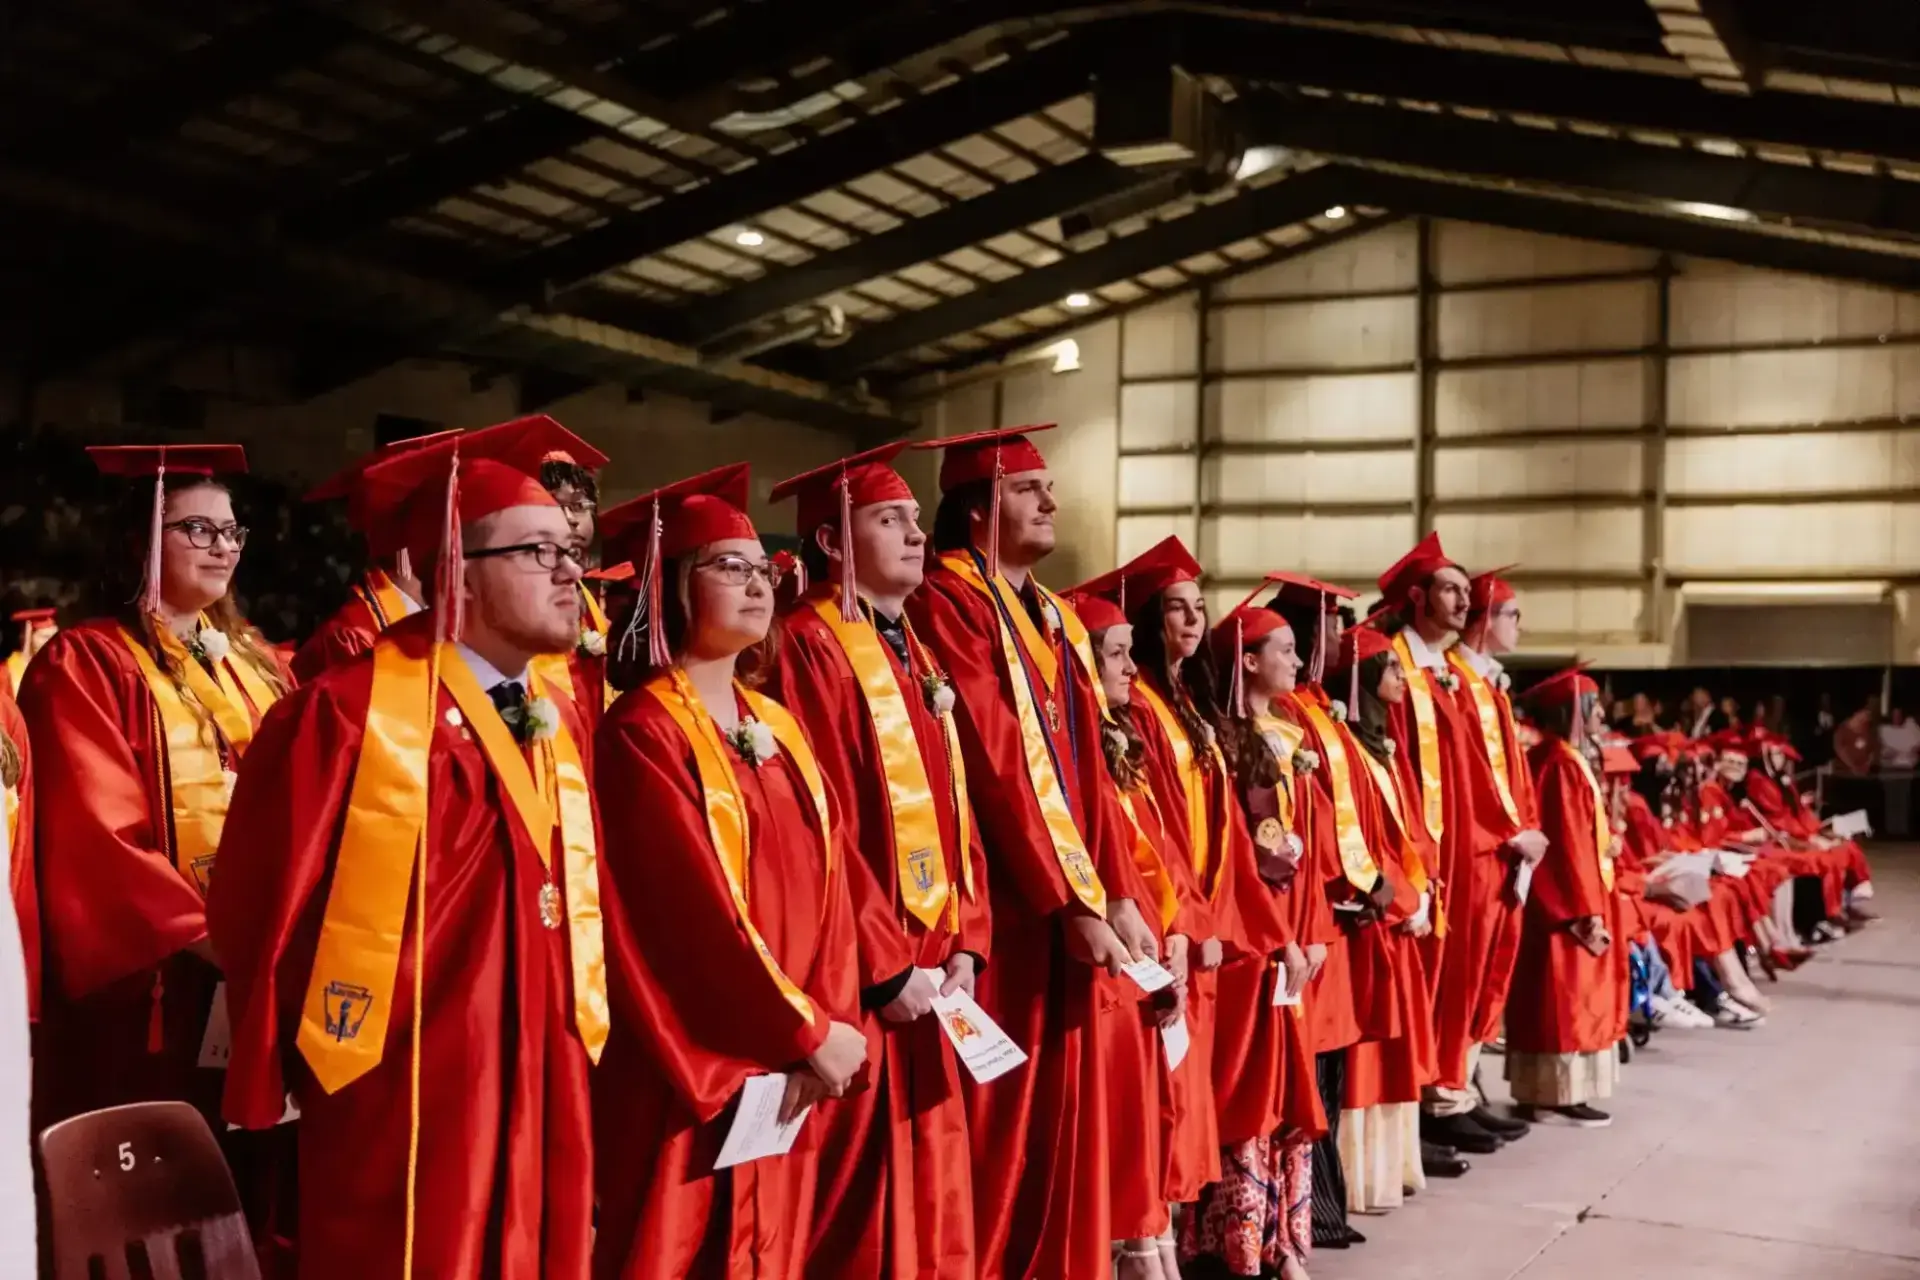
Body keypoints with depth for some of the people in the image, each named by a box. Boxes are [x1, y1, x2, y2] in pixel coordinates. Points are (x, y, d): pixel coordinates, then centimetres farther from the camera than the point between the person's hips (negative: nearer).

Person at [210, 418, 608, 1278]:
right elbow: (262, 915, -8)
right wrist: (267, 1098, -2)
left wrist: (582, 1044, 11)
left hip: (546, 1105, 6)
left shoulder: (559, 723, 11)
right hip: (401, 1114, -6)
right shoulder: (349, 714, -11)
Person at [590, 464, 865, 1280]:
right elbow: (695, 907, -18)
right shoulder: (642, 732, -11)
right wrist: (809, 1030, -14)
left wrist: (831, 1020, -6)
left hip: (789, 1068, 7)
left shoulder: (779, 727, 12)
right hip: (694, 1069, -7)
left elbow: (826, 884, 7)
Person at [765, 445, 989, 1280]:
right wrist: (886, 965, -17)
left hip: (934, 965, 8)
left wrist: (966, 941, 3)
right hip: (860, 977, -8)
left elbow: (954, 808, 14)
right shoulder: (808, 645, -10)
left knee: (930, 1189, 13)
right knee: (863, 1203, -1)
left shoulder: (914, 652, 17)